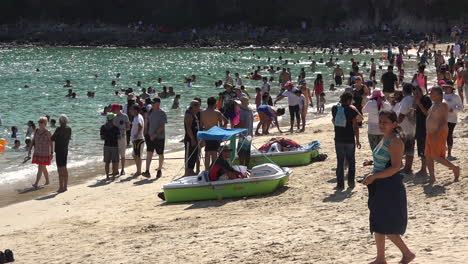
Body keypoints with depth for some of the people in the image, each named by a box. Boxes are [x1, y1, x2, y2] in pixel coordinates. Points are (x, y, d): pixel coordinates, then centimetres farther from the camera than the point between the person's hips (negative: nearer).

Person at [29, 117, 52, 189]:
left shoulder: (47, 133, -11)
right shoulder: (36, 132, 6)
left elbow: (51, 143, -10)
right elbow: (33, 141, 10)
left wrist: (52, 153, -12)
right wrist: (30, 150, 3)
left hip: (45, 153, -6)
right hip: (37, 152, 6)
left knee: (40, 168, -11)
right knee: (43, 168, 16)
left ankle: (36, 183, -16)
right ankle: (47, 181, 30)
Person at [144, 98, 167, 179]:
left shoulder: (162, 114, -10)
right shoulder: (151, 112, 9)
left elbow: (162, 126, -17)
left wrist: (155, 134, -25)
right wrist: (148, 133, 15)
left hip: (160, 137, -5)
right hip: (150, 136, 5)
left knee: (160, 154, 7)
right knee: (149, 153, -8)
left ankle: (159, 170, 23)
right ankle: (147, 171, -14)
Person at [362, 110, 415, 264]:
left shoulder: (395, 142, -17)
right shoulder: (384, 140, 11)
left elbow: (395, 167, -24)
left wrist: (374, 176, -26)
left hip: (390, 188, -10)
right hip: (380, 188, 10)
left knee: (387, 227, -4)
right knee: (378, 225, 13)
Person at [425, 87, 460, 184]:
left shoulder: (443, 105, -14)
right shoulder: (433, 105, 15)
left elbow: (444, 121, -21)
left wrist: (437, 134, -28)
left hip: (439, 134, -10)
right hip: (430, 134, 10)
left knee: (436, 157, -10)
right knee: (428, 156, 7)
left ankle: (455, 168, 6)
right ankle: (432, 178, 12)